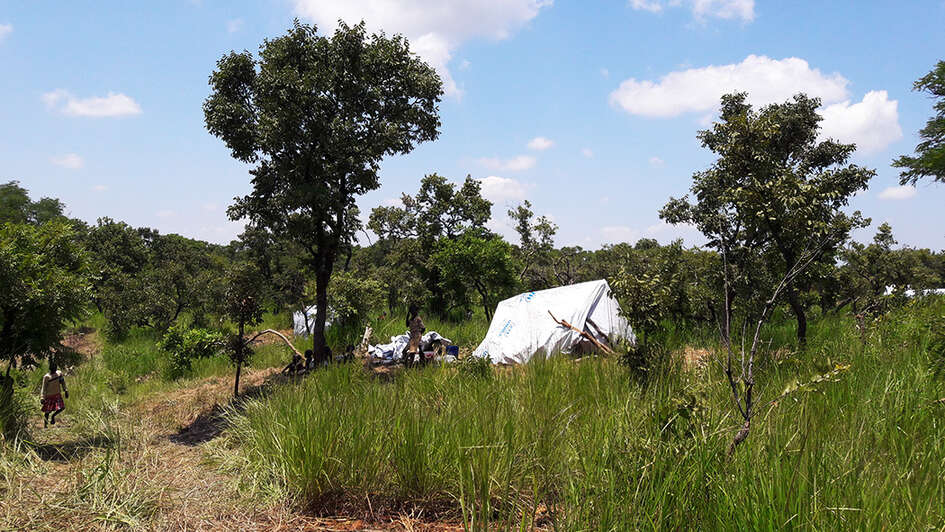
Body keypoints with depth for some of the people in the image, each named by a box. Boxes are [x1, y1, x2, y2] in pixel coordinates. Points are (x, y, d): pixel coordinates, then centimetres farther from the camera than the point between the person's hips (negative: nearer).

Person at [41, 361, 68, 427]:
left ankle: (53, 416, 18)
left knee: (62, 407, -10)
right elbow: (44, 388, -8)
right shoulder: (46, 377, -11)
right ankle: (45, 425, 17)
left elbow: (63, 382, 14)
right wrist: (43, 398, -12)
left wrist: (65, 391, 12)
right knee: (47, 411, 2)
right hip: (49, 396, -3)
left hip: (58, 395, 4)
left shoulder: (59, 373, 1)